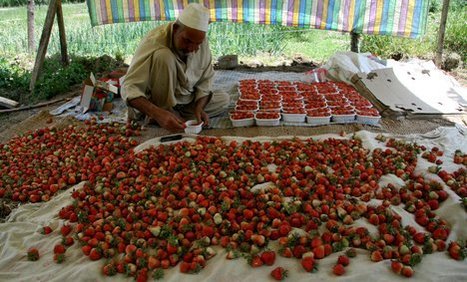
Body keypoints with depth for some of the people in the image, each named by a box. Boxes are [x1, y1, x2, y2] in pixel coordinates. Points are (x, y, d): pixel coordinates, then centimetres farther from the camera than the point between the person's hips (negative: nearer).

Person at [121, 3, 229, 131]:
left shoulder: (202, 41, -11)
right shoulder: (154, 41, -27)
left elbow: (205, 79, -2)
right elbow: (129, 88, -34)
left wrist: (199, 107, -20)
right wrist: (158, 113, -50)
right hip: (154, 103, -6)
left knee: (224, 99, -9)